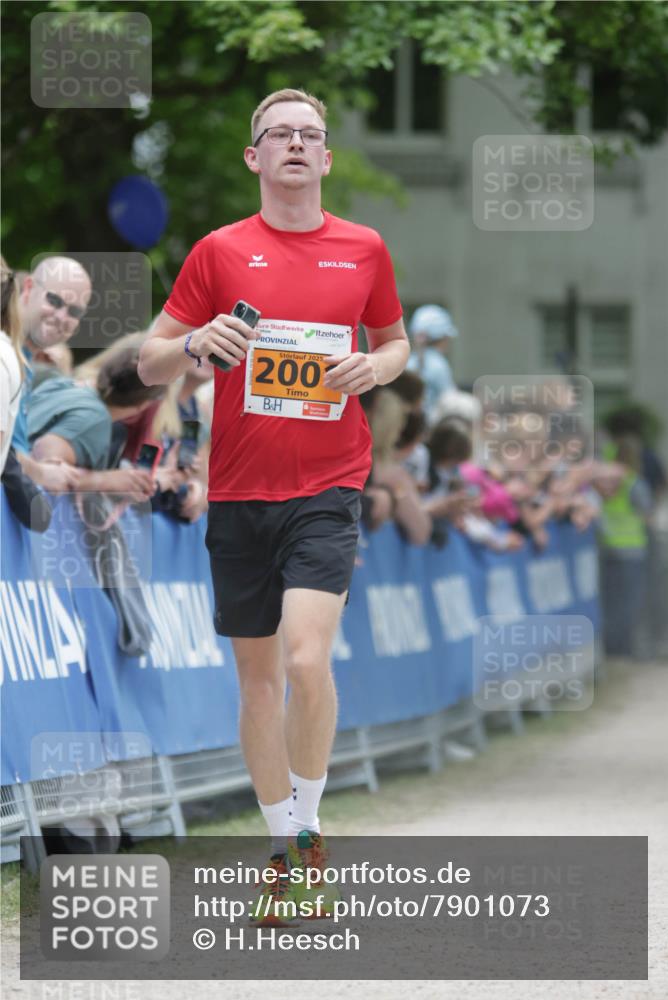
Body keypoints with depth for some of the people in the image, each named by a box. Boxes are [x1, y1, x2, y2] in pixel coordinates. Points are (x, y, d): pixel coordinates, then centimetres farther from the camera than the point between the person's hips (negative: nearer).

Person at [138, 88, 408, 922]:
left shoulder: (363, 250, 6)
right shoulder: (220, 252, 3)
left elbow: (395, 341, 21)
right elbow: (150, 364, 5)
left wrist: (373, 367, -2)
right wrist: (195, 344, -17)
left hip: (328, 486, -1)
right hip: (238, 488, 1)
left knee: (306, 658, -19)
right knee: (257, 673, 7)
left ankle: (308, 829, -1)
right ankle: (283, 849, 19)